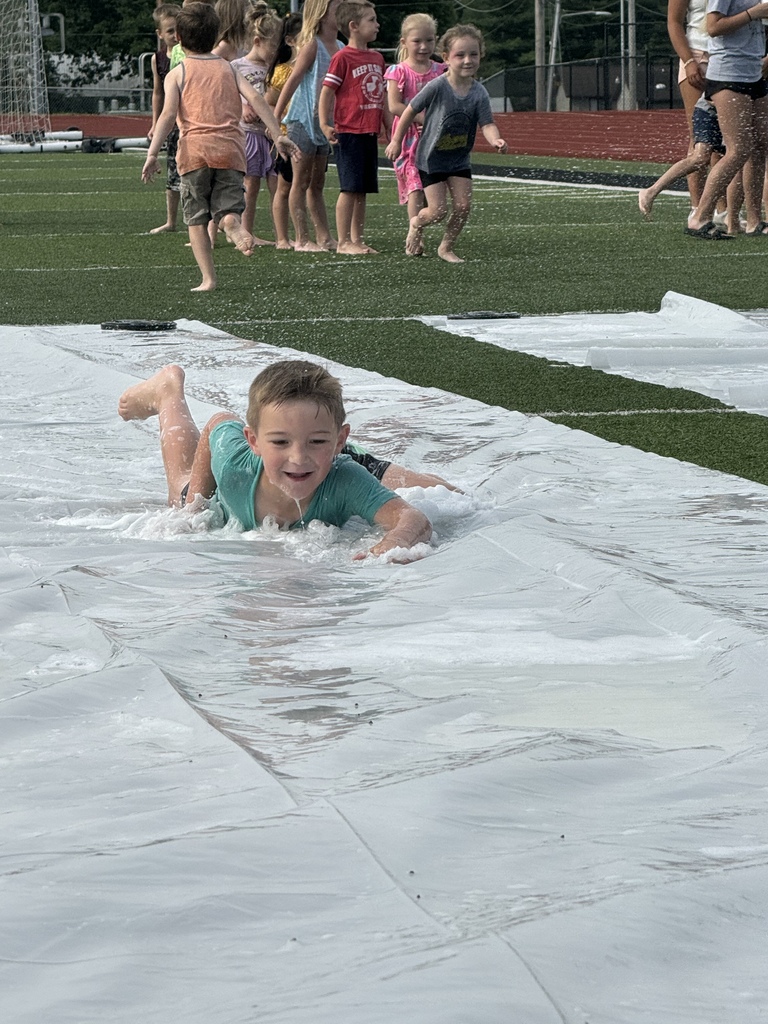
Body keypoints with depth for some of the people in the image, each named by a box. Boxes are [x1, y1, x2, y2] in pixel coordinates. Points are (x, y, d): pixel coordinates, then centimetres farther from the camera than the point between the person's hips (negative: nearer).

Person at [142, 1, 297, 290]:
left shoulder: (177, 74, 7)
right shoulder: (228, 69, 15)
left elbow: (168, 114, -6)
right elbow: (256, 98, 2)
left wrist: (152, 153, -10)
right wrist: (278, 136, 1)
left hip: (194, 150, -2)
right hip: (230, 149, 2)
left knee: (196, 218, 9)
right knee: (227, 209, 4)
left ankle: (208, 278, 0)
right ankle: (233, 223, -34)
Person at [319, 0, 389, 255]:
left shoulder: (377, 58, 14)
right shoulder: (343, 58, -9)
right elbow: (326, 92, -10)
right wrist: (324, 124, -19)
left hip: (370, 133, 7)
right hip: (348, 133, -7)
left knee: (362, 190, 9)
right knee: (350, 188, -6)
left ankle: (357, 239, 15)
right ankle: (344, 242, -2)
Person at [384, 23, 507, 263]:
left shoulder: (479, 93, -10)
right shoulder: (437, 87, -20)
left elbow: (487, 124, -14)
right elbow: (411, 110, -9)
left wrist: (495, 140, -37)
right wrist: (396, 141, -3)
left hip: (460, 158, 4)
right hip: (431, 157, -4)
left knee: (463, 205, -4)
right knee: (438, 210, -7)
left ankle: (446, 247, 18)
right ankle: (416, 224, 28)